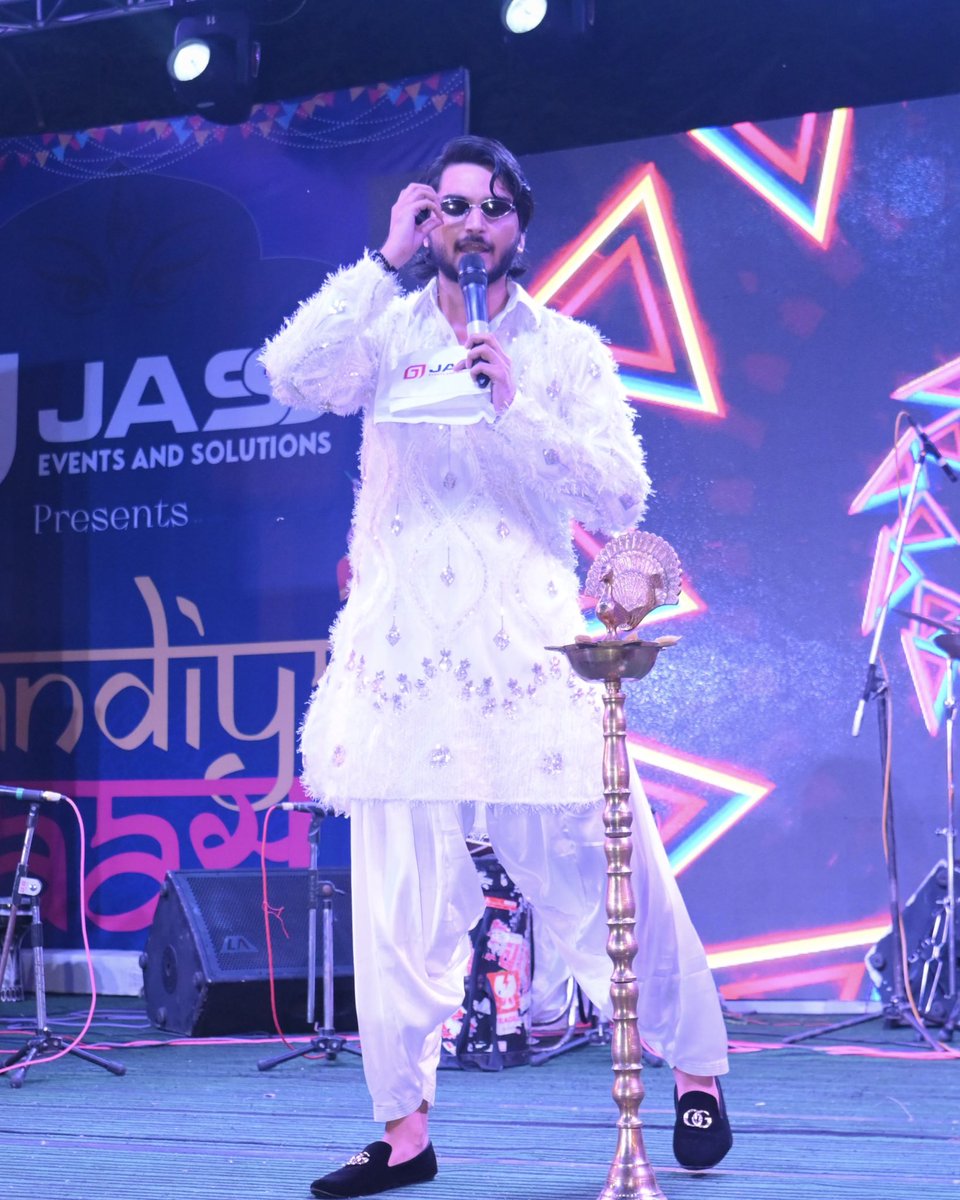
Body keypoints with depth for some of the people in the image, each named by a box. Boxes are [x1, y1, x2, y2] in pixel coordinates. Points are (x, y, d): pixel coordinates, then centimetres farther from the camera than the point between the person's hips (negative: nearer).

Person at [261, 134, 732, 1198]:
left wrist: (517, 408, -12)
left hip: (530, 652, -1)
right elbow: (292, 377, -10)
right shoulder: (387, 332, 10)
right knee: (398, 901, 0)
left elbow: (620, 500, -1)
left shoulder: (567, 351, 9)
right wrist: (386, 263, -10)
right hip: (403, 658, 1)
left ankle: (698, 1073, 17)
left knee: (610, 874, -2)